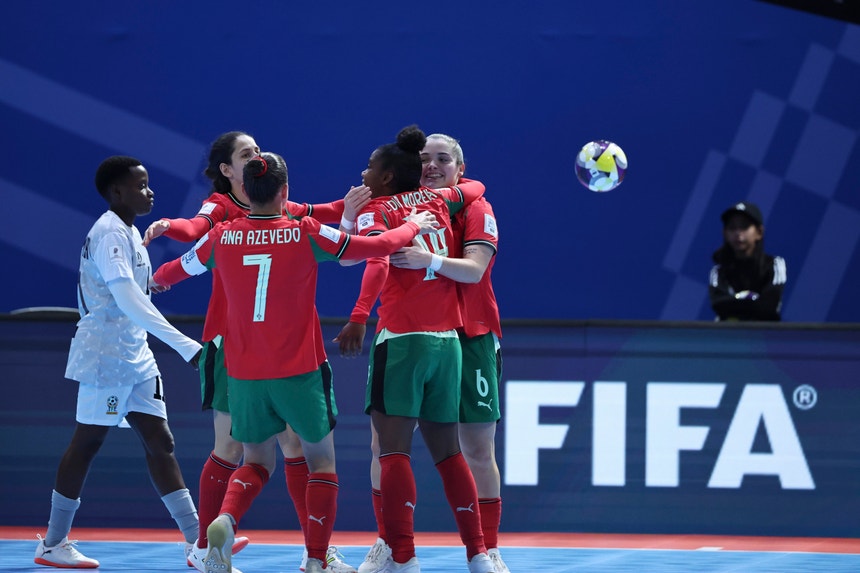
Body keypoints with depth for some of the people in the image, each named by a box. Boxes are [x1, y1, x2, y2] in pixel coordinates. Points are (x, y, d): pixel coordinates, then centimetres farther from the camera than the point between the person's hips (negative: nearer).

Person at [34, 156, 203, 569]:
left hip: (134, 356, 9)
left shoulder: (128, 232, 13)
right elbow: (129, 301, -29)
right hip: (105, 356, -9)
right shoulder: (110, 233, -18)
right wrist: (185, 346, -33)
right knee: (86, 444, -2)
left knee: (159, 442, 5)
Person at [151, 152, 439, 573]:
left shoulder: (222, 237, -2)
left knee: (257, 461, 17)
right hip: (300, 372, -3)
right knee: (322, 460, 13)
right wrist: (414, 226, 17)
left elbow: (181, 268, 18)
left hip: (244, 374, 3)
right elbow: (377, 246, -3)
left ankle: (225, 520, -14)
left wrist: (157, 279, 42)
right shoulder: (305, 234, -10)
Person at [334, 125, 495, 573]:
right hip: (448, 340, 6)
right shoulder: (437, 200, 15)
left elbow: (378, 262, -20)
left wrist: (359, 316, -31)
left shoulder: (373, 210, 0)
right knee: (446, 451, 13)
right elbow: (475, 189, 35)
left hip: (401, 338, -6)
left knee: (393, 450, -8)